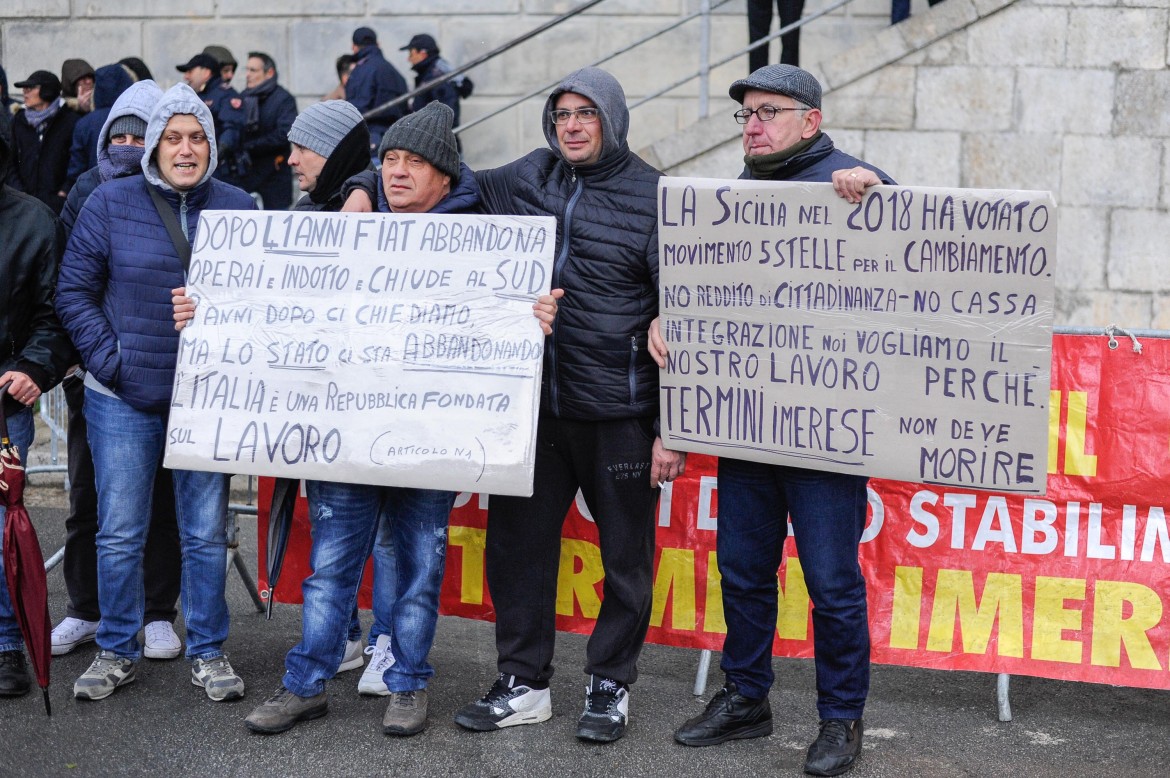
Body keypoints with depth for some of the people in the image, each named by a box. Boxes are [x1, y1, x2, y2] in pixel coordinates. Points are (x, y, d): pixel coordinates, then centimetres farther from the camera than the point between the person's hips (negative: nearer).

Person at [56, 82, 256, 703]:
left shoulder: (238, 208, 3)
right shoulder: (110, 204, -1)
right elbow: (75, 293, 1)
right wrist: (110, 361, -8)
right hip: (124, 397, -1)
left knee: (206, 533, 6)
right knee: (119, 533, 5)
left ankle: (207, 651, 20)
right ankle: (117, 651, 20)